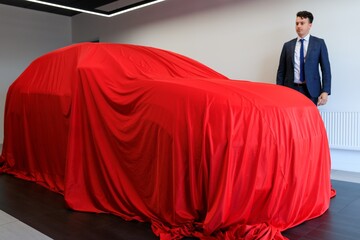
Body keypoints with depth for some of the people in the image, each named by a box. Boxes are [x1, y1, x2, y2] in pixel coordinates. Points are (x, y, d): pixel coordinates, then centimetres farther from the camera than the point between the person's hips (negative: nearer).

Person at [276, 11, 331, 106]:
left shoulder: (319, 43, 6)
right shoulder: (288, 45, 10)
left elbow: (326, 68, 2)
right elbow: (281, 71, 10)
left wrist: (325, 91, -8)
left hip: (311, 91, -1)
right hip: (290, 90, 1)